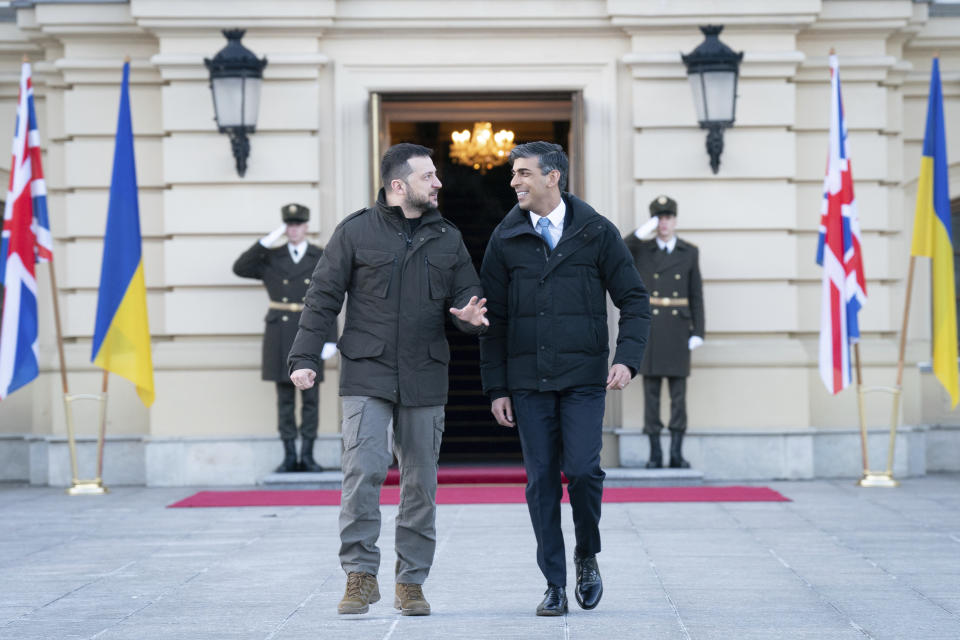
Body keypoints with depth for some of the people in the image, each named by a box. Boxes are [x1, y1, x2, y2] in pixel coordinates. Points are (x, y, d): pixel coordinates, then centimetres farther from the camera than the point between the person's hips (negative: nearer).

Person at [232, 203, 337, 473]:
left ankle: (307, 456, 5)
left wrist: (331, 340, -4)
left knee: (310, 396, 0)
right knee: (284, 396, 2)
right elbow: (240, 268, -5)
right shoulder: (271, 258, 8)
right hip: (280, 333, 1)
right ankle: (289, 456, 6)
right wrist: (265, 242, -11)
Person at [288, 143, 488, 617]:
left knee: (421, 481, 5)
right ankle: (361, 574, -4)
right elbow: (323, 297, 2)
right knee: (363, 471, -14)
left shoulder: (447, 238, 12)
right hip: (367, 376, -3)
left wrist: (471, 315, -11)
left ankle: (411, 582, 15)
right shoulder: (356, 232, 2)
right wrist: (305, 358, -4)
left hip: (425, 380, 3)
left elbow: (468, 294, 14)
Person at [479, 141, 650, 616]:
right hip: (528, 381, 2)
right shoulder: (506, 239, 5)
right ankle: (555, 585, 10)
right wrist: (496, 388, 3)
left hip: (583, 378, -2)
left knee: (581, 469, -12)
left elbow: (633, 300, 4)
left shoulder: (597, 233, 1)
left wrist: (627, 359, -11)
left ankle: (587, 555, 15)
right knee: (541, 481, 1)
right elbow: (493, 318, 8)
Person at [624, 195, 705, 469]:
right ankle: (655, 453, 4)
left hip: (678, 327, 0)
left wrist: (698, 332, -2)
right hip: (649, 326, 0)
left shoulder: (689, 252, 7)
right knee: (651, 390, 0)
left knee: (678, 391, -1)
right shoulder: (640, 250, 5)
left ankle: (676, 453, 2)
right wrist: (641, 232, -16)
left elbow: (696, 295, 6)